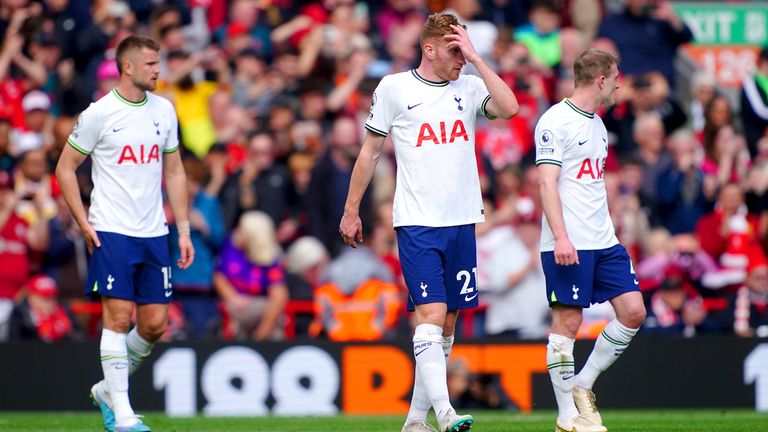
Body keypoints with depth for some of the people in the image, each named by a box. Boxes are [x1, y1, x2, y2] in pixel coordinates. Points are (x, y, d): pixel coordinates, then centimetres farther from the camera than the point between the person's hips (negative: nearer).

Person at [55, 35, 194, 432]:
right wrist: (84, 224, -7)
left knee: (155, 324, 2)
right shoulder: (99, 114, -6)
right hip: (111, 233, -5)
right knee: (119, 316, -9)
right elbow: (65, 168, 0)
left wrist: (183, 230, 12)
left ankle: (108, 390, 24)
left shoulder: (164, 110, 10)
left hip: (153, 234, 5)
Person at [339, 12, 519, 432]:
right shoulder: (394, 88, 0)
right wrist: (351, 211, 9)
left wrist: (475, 57, -9)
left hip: (462, 223, 4)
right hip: (417, 224, -4)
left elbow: (509, 108, -12)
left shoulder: (469, 88, 7)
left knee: (447, 323, 7)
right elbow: (370, 149, 8)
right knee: (431, 313, -16)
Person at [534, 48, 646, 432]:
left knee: (633, 312, 1)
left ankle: (582, 386, 14)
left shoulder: (597, 124, 18)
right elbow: (547, 183, -15)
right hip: (568, 244, -9)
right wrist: (561, 237, -24)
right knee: (567, 321, -4)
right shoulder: (556, 121, -9)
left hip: (604, 242, 9)